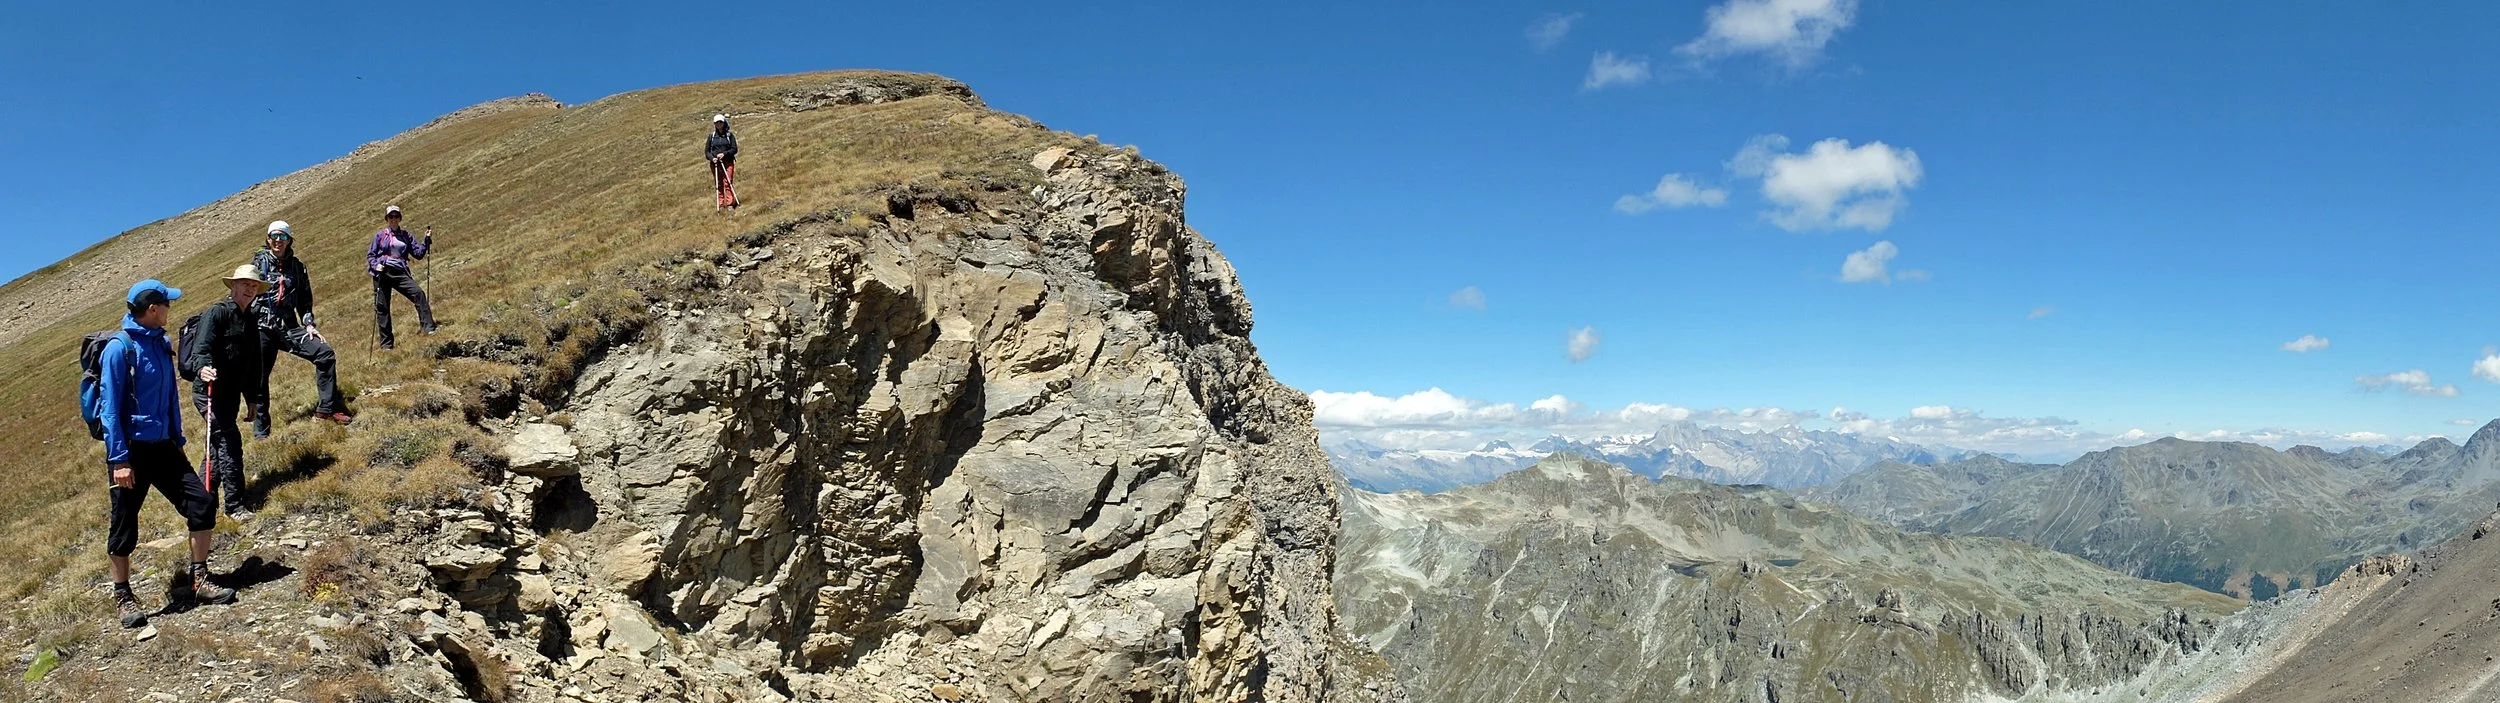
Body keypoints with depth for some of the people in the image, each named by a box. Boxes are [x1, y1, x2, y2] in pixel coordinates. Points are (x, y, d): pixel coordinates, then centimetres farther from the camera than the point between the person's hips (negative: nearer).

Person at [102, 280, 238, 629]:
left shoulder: (161, 345, 6)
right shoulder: (119, 348, -15)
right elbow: (111, 408, -15)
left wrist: (178, 440, 18)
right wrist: (119, 459, -17)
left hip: (162, 446, 6)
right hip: (131, 451, -6)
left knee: (202, 503, -1)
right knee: (124, 525, 5)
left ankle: (200, 581, 9)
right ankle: (123, 596, 18)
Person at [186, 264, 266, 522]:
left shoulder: (251, 320, 14)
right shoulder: (217, 313, -9)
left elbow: (254, 364, 20)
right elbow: (202, 346, -23)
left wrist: (254, 399, 20)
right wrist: (202, 367, -44)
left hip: (231, 394, 8)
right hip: (209, 391, -8)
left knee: (219, 445, 14)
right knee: (230, 440, -15)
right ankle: (234, 505, -11)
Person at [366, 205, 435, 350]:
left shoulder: (406, 236, 13)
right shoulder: (380, 236, 7)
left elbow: (418, 254, 7)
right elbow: (370, 255, 8)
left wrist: (427, 240, -5)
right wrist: (376, 265, -12)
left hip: (400, 273, 1)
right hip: (382, 273, -1)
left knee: (418, 293, -24)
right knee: (382, 308, 1)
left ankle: (428, 327, -28)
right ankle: (387, 343, 7)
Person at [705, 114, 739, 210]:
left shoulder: (729, 135, 6)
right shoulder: (712, 136, 12)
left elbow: (734, 149, 1)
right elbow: (706, 151, 10)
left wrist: (724, 153, -14)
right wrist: (712, 158, -10)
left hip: (728, 162, -2)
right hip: (715, 163, 2)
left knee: (727, 183, -11)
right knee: (718, 184, 2)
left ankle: (730, 203, -12)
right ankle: (721, 203, 6)